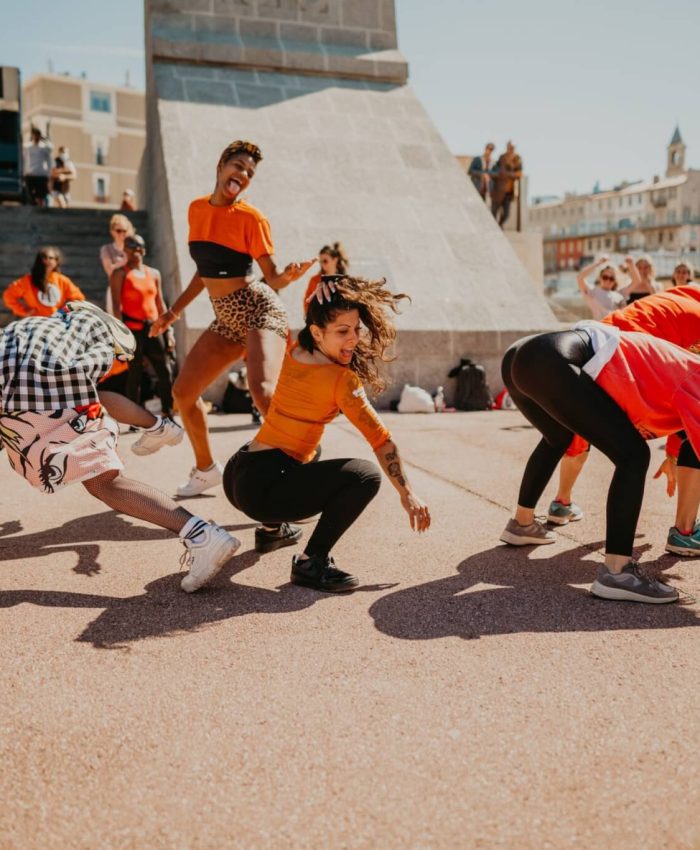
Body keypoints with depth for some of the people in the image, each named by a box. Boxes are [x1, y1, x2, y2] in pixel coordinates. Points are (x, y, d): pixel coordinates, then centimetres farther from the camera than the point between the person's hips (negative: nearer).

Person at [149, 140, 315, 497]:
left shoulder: (250, 217, -8)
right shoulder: (197, 209, 8)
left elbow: (272, 278, -9)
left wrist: (288, 276, -31)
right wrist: (174, 311, 20)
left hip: (259, 310, -7)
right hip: (225, 319, 7)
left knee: (262, 391, -29)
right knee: (183, 391, 9)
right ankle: (206, 468, 28)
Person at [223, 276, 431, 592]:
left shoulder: (291, 353, 6)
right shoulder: (341, 379, -14)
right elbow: (381, 440, -12)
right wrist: (408, 494, -5)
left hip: (235, 475, 9)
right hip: (261, 487, -9)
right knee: (366, 475, -17)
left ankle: (272, 529, 40)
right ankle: (311, 561, -14)